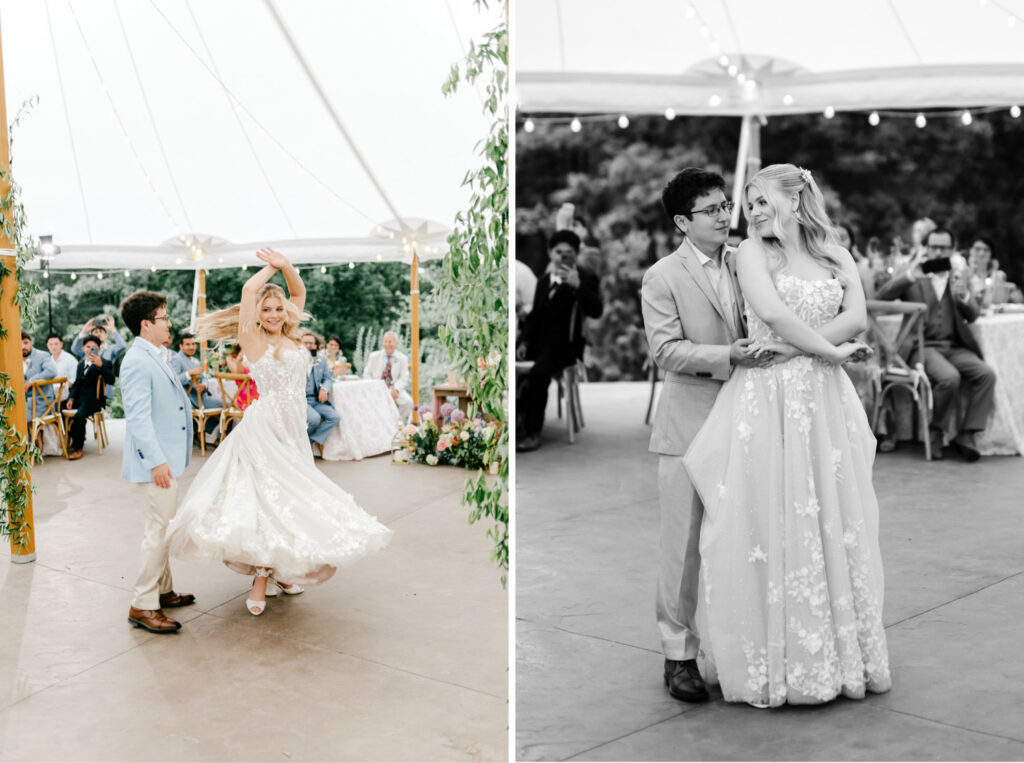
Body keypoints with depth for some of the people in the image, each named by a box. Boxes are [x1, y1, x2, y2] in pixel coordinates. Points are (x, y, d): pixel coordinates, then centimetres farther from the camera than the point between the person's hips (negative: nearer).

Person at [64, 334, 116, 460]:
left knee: (79, 416, -31)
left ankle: (78, 448, -16)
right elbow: (76, 383, 20)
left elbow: (111, 380, -20)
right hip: (79, 397, 7)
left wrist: (100, 365, -32)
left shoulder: (104, 363, -3)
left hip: (93, 400, -7)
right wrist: (71, 398, 4)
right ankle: (72, 440, 9)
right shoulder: (81, 364, 18)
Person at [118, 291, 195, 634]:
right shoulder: (137, 362, -17)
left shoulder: (153, 359, 14)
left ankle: (162, 591, 29)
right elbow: (138, 416, -23)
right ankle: (143, 605, -3)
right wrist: (156, 460, -26)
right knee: (158, 531, -8)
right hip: (155, 462, -10)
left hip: (166, 458, 10)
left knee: (162, 528, 18)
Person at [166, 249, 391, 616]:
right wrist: (272, 268, 0)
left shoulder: (291, 338, 11)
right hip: (265, 429, -6)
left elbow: (299, 293, 20)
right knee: (267, 499, -8)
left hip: (294, 430, 6)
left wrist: (286, 267, 4)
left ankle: (280, 571, 20)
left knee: (290, 500, 9)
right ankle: (261, 578, -3)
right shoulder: (254, 341, -5)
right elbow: (249, 289, -16)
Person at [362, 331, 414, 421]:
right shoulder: (374, 356, 8)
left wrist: (396, 390, -19)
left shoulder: (403, 359, 6)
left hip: (394, 389, 0)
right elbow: (366, 374, 7)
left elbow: (404, 378, 0)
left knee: (408, 402, -28)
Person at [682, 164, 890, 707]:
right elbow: (772, 313, -14)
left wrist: (794, 345, -15)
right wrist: (827, 349, -8)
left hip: (826, 401, 3)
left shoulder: (836, 256, 11)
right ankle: (773, 660, 10)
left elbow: (856, 318, -4)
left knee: (832, 520, 7)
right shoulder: (752, 253, 2)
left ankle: (841, 653, 21)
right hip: (767, 401, -3)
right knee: (769, 524, 0)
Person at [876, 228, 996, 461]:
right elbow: (881, 297, -7)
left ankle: (967, 434, -13)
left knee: (987, 373, -21)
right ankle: (936, 432, -9)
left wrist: (963, 294, -15)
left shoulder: (959, 276, 15)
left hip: (955, 347, 4)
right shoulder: (913, 277, 6)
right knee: (949, 377, -32)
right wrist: (909, 276, -20)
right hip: (923, 346, -4)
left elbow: (972, 316, 7)